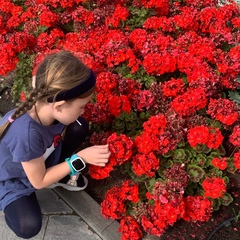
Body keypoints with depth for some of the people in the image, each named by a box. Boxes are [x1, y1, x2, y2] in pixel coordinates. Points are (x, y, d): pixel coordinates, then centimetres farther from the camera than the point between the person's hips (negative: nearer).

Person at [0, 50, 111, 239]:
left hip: (43, 160, 5)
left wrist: (90, 152, -15)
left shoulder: (46, 107, -25)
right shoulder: (27, 132, -43)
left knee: (79, 128, -14)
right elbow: (39, 182, -27)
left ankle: (59, 175, 9)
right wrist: (80, 159, -26)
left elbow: (61, 134, -2)